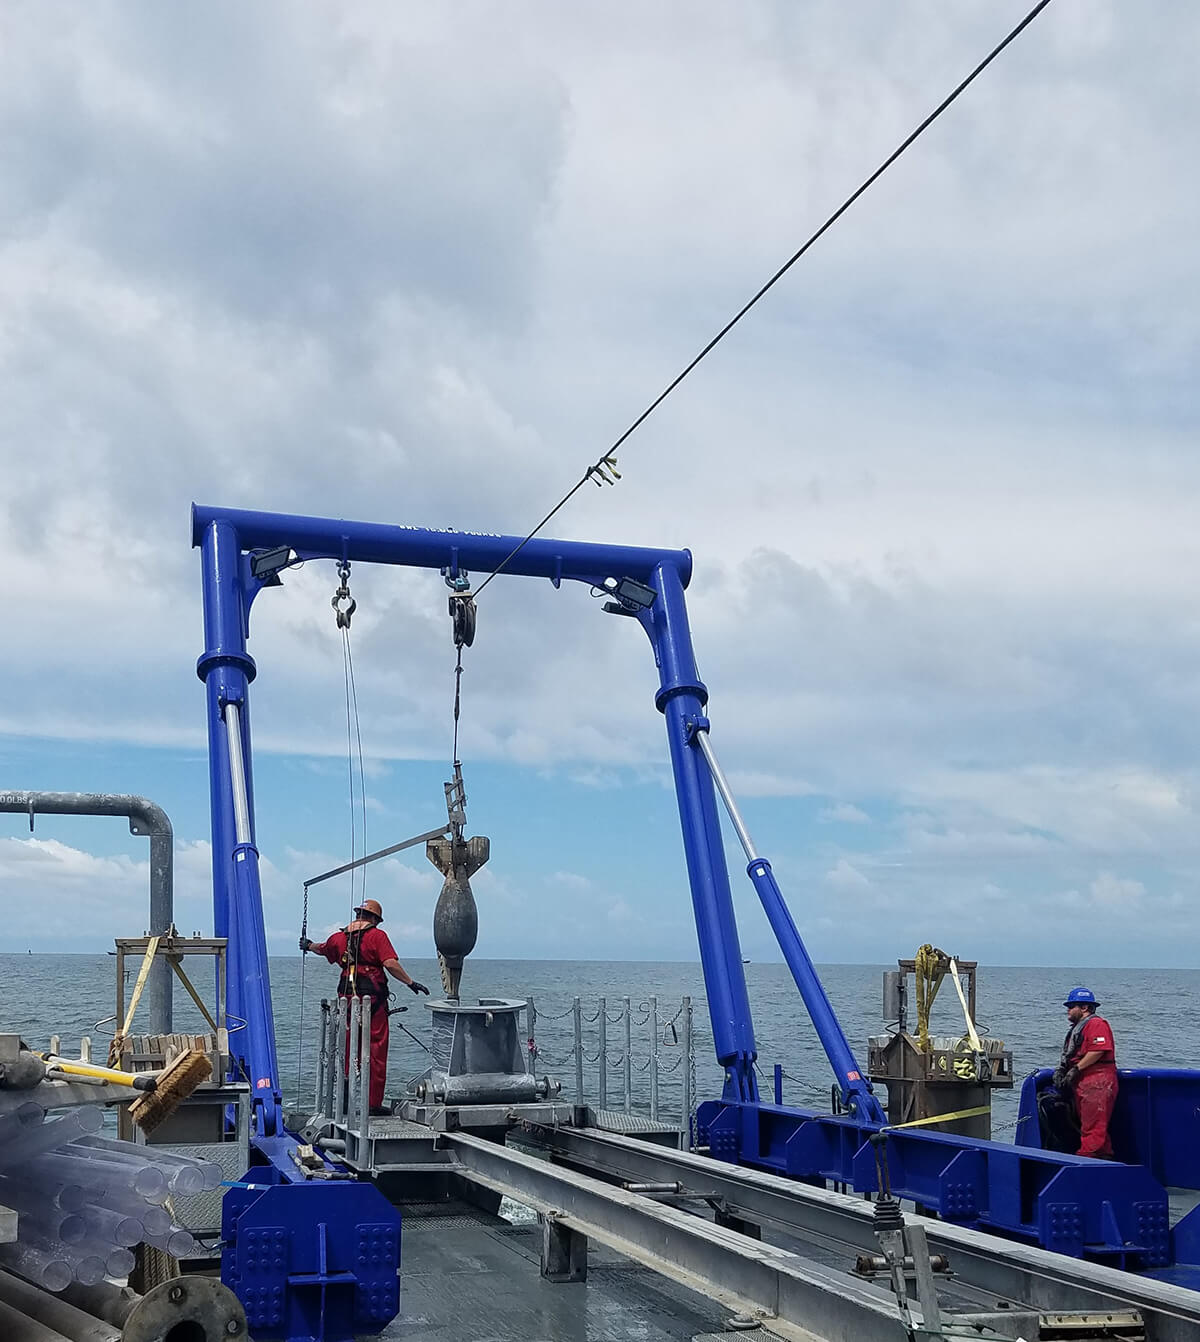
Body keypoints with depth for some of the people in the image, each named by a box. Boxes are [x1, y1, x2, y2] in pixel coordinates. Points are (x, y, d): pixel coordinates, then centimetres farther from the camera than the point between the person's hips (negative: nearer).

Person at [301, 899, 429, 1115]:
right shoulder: (377, 935, -5)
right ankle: (374, 1103, 1)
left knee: (347, 1050, 14)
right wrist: (410, 982, -12)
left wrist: (309, 945, 54)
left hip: (346, 998, 5)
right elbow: (390, 963, -18)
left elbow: (322, 949, 33)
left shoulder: (340, 937, 12)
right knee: (376, 1051, 0)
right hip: (372, 999, -5)